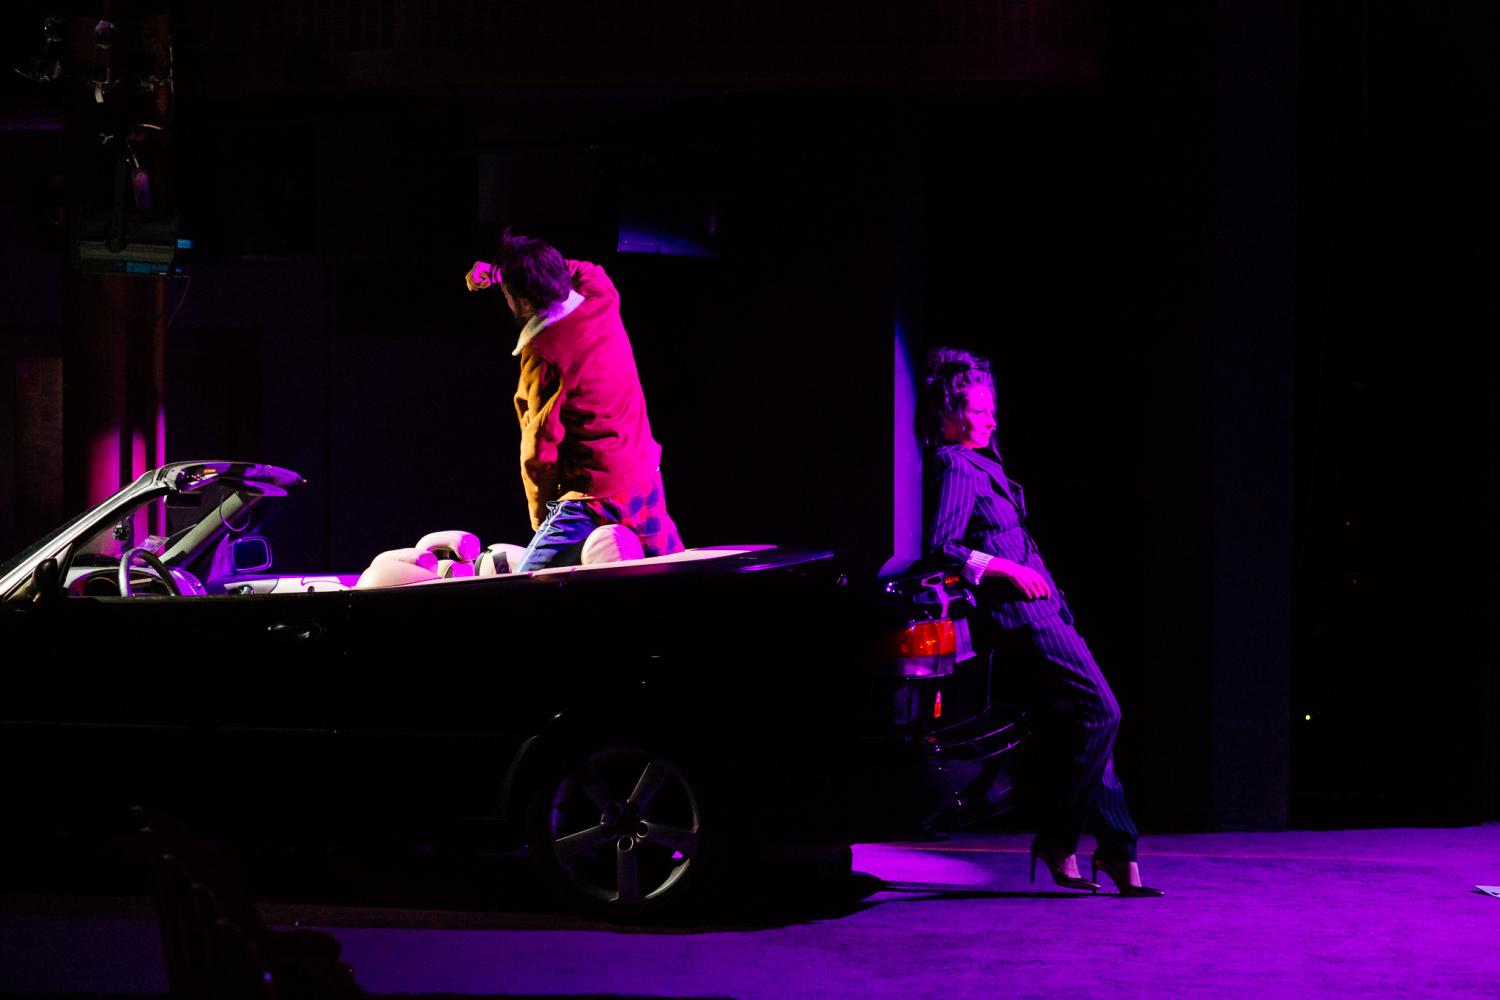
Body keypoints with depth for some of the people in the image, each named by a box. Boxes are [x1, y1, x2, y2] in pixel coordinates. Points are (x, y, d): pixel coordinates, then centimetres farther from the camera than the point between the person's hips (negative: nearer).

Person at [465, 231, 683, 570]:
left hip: (594, 497, -8)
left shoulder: (543, 352, -17)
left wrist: (540, 517, 2)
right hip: (646, 480, 8)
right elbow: (583, 269, 29)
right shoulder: (603, 301, 2)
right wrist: (499, 271, 22)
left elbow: (540, 446, -12)